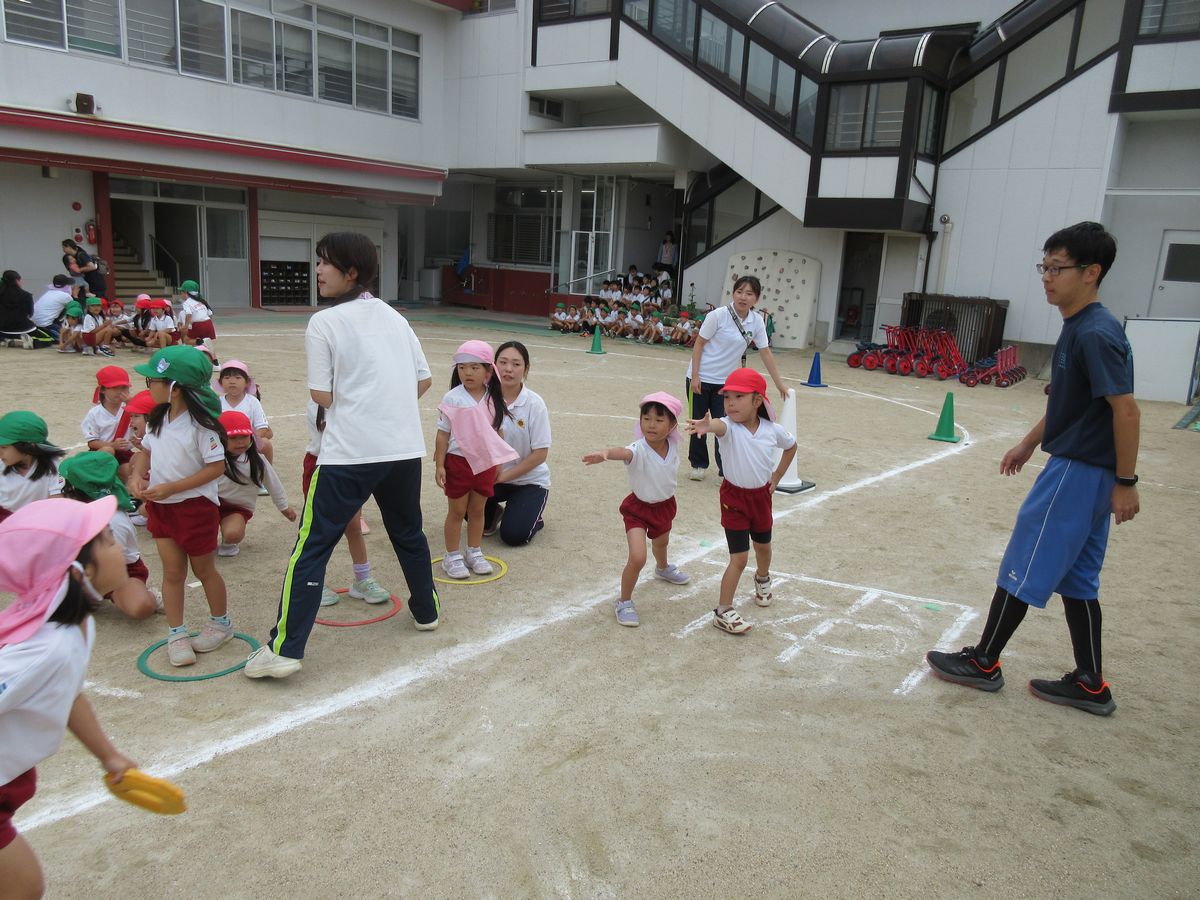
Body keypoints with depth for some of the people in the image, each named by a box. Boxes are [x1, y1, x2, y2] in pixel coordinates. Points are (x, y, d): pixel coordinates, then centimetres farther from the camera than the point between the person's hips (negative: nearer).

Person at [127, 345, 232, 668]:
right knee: (172, 571, 9)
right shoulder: (158, 418, 2)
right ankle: (176, 633, 19)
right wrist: (137, 475, -7)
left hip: (196, 505, -6)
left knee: (203, 569, 11)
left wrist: (170, 487, -23)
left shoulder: (200, 424, -20)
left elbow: (217, 467, -21)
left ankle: (221, 622, 31)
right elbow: (146, 450, 14)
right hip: (161, 507, 6)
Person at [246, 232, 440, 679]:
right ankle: (426, 610, 39)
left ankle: (284, 648, -3)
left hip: (349, 452, -6)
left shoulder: (324, 322, -4)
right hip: (405, 446, 6)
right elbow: (424, 380, 14)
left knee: (312, 546, -2)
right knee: (408, 532, 24)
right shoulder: (394, 316, 13)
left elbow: (323, 396, -4)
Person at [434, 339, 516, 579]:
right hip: (458, 460, -3)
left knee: (477, 509, 14)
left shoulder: (494, 399, 0)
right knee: (457, 511, 6)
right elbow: (443, 433, -8)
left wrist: (498, 463, 11)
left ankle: (474, 552, 27)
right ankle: (452, 556, 17)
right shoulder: (452, 398, -11)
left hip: (485, 462, 3)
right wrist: (439, 465, -10)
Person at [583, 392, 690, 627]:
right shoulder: (638, 450, -34)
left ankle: (663, 568, 68)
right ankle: (624, 602, 5)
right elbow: (622, 452, -59)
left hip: (664, 504, 6)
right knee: (637, 557, -19)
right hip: (639, 508, -6)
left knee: (661, 542, 33)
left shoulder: (673, 446, -17)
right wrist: (605, 453, -78)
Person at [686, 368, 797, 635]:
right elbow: (720, 425, -50)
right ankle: (723, 611, 6)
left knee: (763, 546, 25)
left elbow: (791, 446, 13)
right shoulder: (729, 427, -23)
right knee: (739, 557, -7)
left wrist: (776, 477, 10)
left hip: (761, 495, 4)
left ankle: (762, 578, 57)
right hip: (734, 497, -4)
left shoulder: (773, 430, -10)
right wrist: (707, 425, -73)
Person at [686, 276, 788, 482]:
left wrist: (779, 384, 4)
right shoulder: (718, 315, -16)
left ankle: (726, 469, 9)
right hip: (701, 379, -3)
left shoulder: (757, 321, -4)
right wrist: (694, 376, -14)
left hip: (725, 382, 3)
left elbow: (765, 353, 3)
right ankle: (698, 465, 25)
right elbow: (699, 344, -11)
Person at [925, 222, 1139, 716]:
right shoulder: (1077, 328, 10)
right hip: (1083, 472, 10)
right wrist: (1028, 443, 24)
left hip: (1076, 473, -10)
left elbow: (1126, 410, -20)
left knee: (1023, 567, 2)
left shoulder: (1096, 334, -19)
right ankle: (1090, 685, 23)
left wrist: (1126, 481, -17)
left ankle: (983, 662, 16)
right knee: (1075, 579, 14)